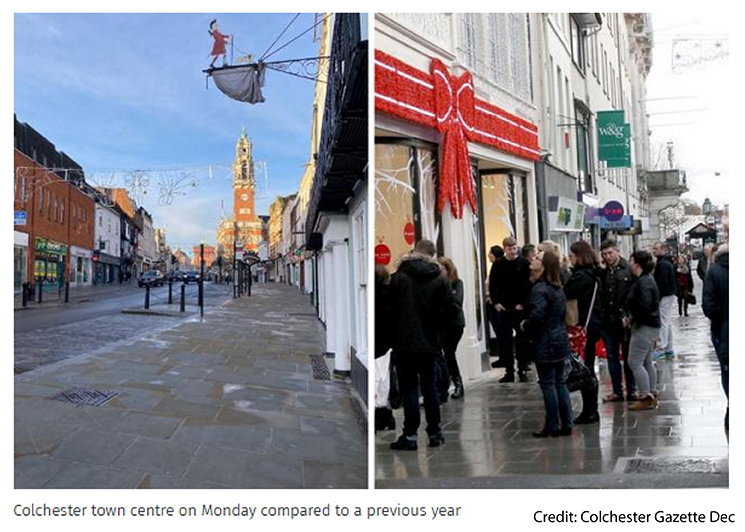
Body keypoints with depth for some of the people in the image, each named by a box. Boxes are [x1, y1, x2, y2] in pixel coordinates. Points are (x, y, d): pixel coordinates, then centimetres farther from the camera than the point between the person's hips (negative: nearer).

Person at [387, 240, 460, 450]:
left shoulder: (398, 277, -5)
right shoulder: (440, 279, 1)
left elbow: (389, 309, -7)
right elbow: (452, 309, -4)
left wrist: (393, 331, 7)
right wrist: (437, 327, 8)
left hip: (404, 343, -3)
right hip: (430, 341, 3)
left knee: (409, 389, 2)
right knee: (429, 387, 13)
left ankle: (410, 435, 4)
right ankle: (434, 433, 20)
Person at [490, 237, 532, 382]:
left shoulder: (524, 264, -3)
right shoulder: (498, 265, 4)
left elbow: (528, 285, -5)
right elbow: (492, 286, 8)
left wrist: (522, 303, -10)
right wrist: (495, 303, 0)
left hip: (520, 308, -2)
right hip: (502, 309, 2)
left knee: (521, 341, 3)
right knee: (504, 342, 4)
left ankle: (523, 370, 13)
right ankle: (509, 372, 12)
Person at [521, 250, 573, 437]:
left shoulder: (539, 289, -18)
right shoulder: (558, 289, 10)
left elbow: (536, 316, -28)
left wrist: (525, 325, -8)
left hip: (545, 344, -9)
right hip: (560, 340, 9)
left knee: (548, 385, 0)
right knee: (560, 382, 13)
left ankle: (552, 426, 8)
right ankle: (566, 424, 18)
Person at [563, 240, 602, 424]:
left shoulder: (582, 276, -17)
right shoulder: (592, 274, 13)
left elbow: (564, 294, -22)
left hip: (584, 328, -10)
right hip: (592, 326, 10)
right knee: (588, 369, 15)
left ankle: (589, 412, 4)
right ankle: (591, 411, 24)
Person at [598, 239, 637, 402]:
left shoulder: (629, 270, -7)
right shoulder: (601, 272, 3)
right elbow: (598, 295, 5)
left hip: (625, 321, -4)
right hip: (608, 321, 4)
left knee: (628, 357, 8)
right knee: (612, 358, 11)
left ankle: (631, 390, 20)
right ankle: (617, 391, 22)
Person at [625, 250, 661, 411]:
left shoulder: (643, 282, -19)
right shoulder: (646, 279, 14)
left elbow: (644, 306, -27)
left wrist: (631, 318, -12)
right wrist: (631, 318, 5)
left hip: (645, 327, -11)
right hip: (650, 326, 11)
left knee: (635, 362, -7)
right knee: (646, 362, 16)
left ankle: (646, 398, -2)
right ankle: (652, 395, 24)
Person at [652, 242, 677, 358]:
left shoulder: (662, 264, -17)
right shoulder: (668, 262, 16)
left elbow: (662, 283, -22)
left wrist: (657, 297, -18)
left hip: (665, 296, -11)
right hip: (670, 294, 11)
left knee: (664, 322, -7)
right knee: (668, 322, 14)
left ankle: (662, 348, -4)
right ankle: (669, 349, 20)